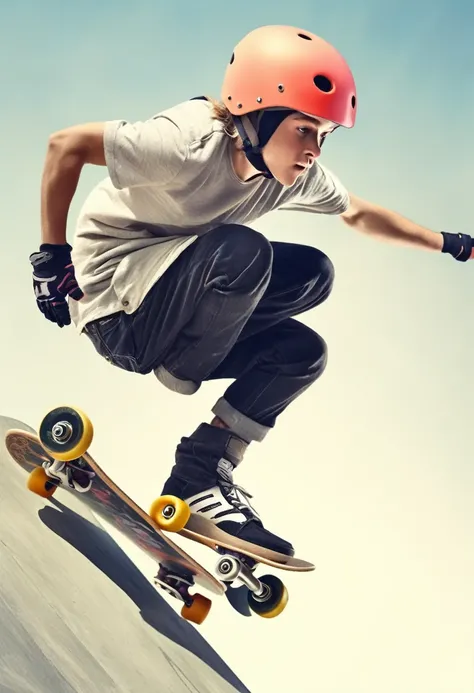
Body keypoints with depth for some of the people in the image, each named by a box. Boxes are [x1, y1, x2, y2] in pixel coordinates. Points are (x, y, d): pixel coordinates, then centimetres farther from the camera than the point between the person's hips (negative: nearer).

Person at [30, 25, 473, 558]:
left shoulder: (299, 176, -1)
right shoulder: (193, 143, -25)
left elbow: (359, 215, 18)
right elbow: (66, 146, -23)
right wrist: (53, 256, -19)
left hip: (163, 313, 8)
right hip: (110, 303, -8)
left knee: (302, 351, -2)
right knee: (241, 250, -31)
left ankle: (202, 472, -2)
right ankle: (180, 373, -6)